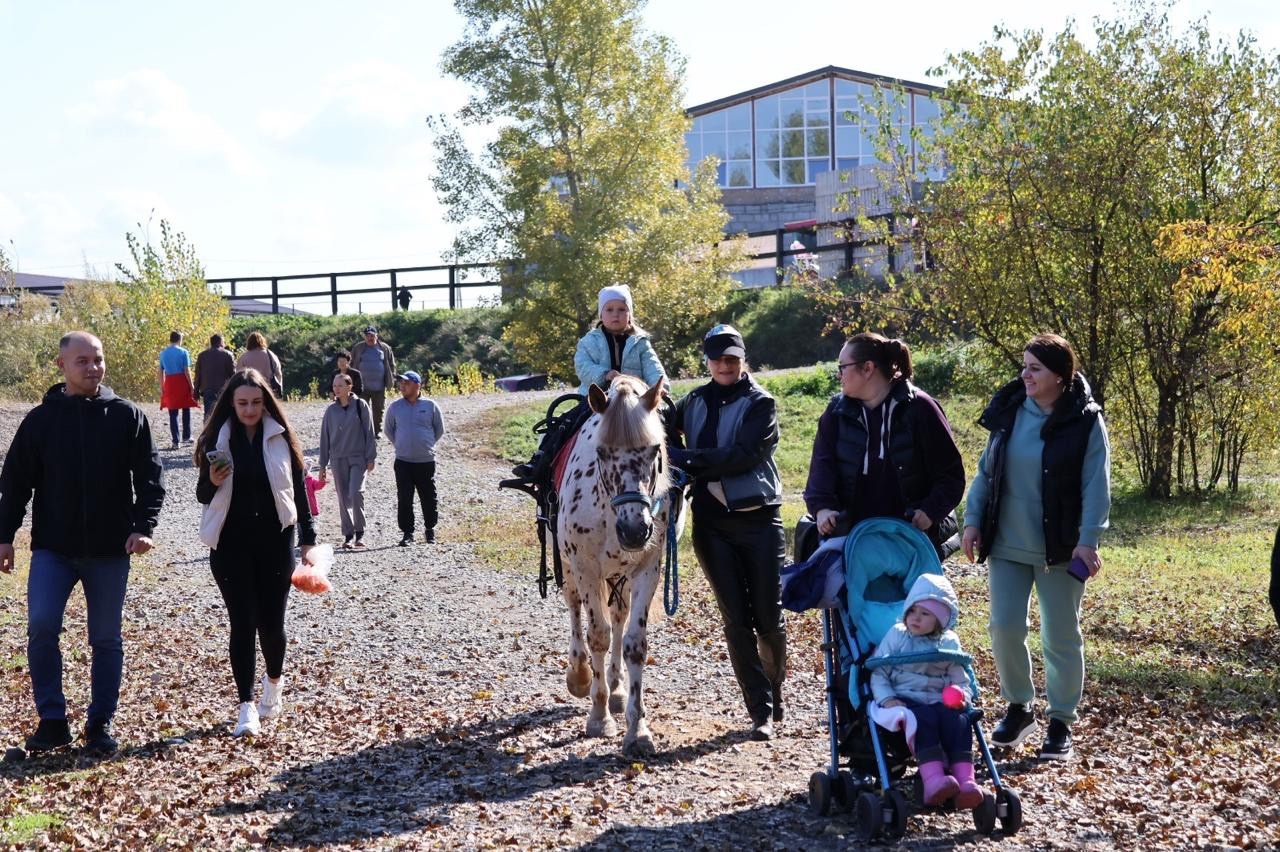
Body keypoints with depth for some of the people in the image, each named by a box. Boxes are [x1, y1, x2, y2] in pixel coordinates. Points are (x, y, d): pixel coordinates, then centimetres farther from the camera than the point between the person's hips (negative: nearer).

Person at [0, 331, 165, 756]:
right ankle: (52, 720, 0)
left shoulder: (127, 416, -1)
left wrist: (143, 527, -14)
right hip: (53, 549, 0)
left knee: (106, 638, 7)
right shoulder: (40, 418, 1)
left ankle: (100, 724, 19)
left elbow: (150, 477, -1)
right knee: (41, 625, -14)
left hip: (109, 550, 0)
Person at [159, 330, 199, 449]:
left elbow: (161, 372, 7)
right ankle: (186, 437, 17)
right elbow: (187, 371, -10)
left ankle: (175, 441, 1)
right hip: (182, 383, -3)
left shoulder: (163, 353, 7)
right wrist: (192, 386, -5)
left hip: (169, 384, 3)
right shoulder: (183, 352, -6)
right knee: (186, 411, 13)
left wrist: (162, 388, 12)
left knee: (173, 414, 4)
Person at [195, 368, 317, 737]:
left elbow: (299, 489, 4)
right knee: (242, 623, -3)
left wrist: (307, 539, 1)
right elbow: (203, 495, 6)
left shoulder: (281, 439, -1)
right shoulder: (217, 439, 0)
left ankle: (274, 682, 34)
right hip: (231, 544, 0)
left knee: (271, 621, 5)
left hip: (275, 541, 0)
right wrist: (212, 482, -17)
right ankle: (247, 706, 1)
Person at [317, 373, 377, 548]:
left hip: (358, 458, -3)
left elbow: (369, 433, 0)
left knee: (356, 493, -17)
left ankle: (359, 532, -4)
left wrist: (371, 458, -3)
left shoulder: (360, 405, -2)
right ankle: (348, 535, 13)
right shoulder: (331, 410, 5)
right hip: (338, 460, 3)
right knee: (343, 498, 5)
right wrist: (323, 465, 8)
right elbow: (325, 437, 9)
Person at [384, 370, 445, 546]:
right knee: (404, 499, -2)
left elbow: (439, 429, 10)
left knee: (429, 498, 7)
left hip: (426, 461, -1)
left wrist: (427, 445, 8)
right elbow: (389, 430, 15)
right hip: (403, 461, 1)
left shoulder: (430, 406, -1)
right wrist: (400, 445, 9)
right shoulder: (395, 407, 2)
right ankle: (407, 533, 6)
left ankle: (430, 529, 25)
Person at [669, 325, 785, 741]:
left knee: (769, 617, 0)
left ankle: (774, 692, 24)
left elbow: (743, 454, -16)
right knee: (736, 620, 1)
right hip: (712, 522, 3)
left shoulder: (761, 403, -3)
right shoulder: (693, 403, 11)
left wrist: (689, 459, -17)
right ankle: (761, 710, 6)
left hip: (759, 517, -3)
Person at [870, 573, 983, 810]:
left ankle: (965, 780, -44)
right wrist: (886, 699, -13)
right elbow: (878, 673, 5)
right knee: (924, 718, -36)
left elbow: (960, 680, 17)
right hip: (905, 701, -2)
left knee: (958, 719, -31)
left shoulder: (949, 644, 15)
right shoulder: (896, 635, 9)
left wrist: (962, 695, -8)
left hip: (939, 702, 2)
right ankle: (933, 779, -53)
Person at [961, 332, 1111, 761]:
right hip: (1006, 545, 3)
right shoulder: (1009, 411, 4)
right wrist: (973, 520, 1)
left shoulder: (1084, 421, -7)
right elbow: (986, 470, 10)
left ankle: (1061, 722, 17)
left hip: (1059, 548, -3)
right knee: (1004, 627, 1)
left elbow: (1096, 485, -10)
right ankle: (1019, 707, 22)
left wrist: (1088, 540, -19)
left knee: (1061, 637, 5)